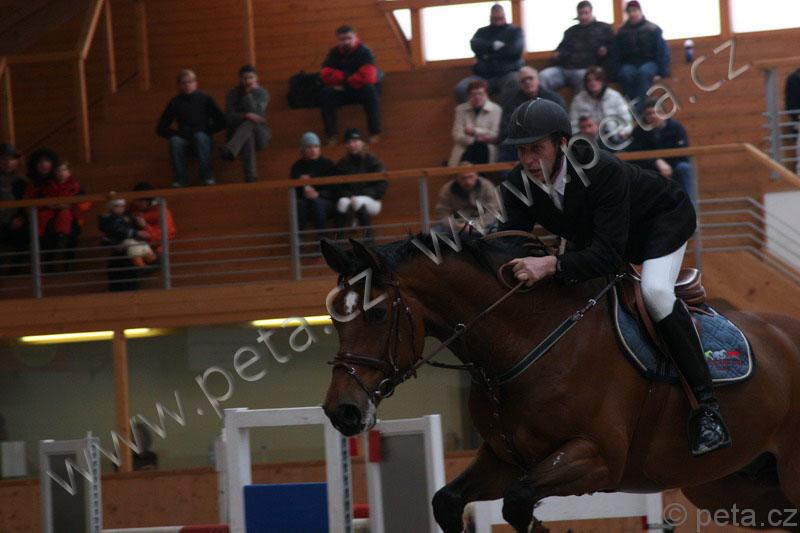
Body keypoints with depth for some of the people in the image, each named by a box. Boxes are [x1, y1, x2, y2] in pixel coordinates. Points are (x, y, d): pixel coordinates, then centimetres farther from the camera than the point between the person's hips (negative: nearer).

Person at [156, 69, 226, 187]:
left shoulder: (205, 99, 3)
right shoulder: (175, 103, 6)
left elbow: (221, 123, 1)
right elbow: (160, 129, 7)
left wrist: (205, 131, -10)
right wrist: (177, 134, -7)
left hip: (203, 138, -1)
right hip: (184, 140, 1)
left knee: (200, 136, -35)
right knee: (174, 141, -31)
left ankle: (207, 176, -32)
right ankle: (181, 178, -29)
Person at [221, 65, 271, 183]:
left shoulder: (262, 93, 4)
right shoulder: (233, 94, 5)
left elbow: (255, 112, -12)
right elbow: (229, 117, -9)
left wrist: (248, 94, -16)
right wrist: (246, 115, -26)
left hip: (260, 134, -1)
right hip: (237, 133, 1)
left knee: (249, 124, -35)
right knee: (248, 136, -36)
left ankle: (229, 150, -63)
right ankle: (250, 176, -53)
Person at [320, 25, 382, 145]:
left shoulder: (364, 51, -12)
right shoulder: (334, 53, 2)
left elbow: (368, 77, -24)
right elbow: (326, 75, -9)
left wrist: (345, 82, -14)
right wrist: (345, 76, -20)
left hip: (362, 89, -3)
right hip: (342, 91, 3)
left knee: (369, 89, -36)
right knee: (327, 93, -25)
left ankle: (374, 133, -33)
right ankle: (331, 135, -23)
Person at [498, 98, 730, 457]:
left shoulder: (604, 171, -42)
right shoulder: (519, 184, -23)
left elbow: (609, 254, -47)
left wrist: (552, 265, -61)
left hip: (662, 216, -8)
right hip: (592, 234, 8)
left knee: (655, 290, -32)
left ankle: (708, 407, -30)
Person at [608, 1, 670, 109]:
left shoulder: (652, 30, 2)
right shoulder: (622, 32, 9)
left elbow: (662, 52, -1)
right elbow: (615, 56, 9)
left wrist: (662, 73, -10)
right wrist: (616, 73, -6)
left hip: (649, 63, -2)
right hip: (630, 64, 2)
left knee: (643, 73, -38)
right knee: (626, 74, -35)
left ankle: (637, 108, -46)